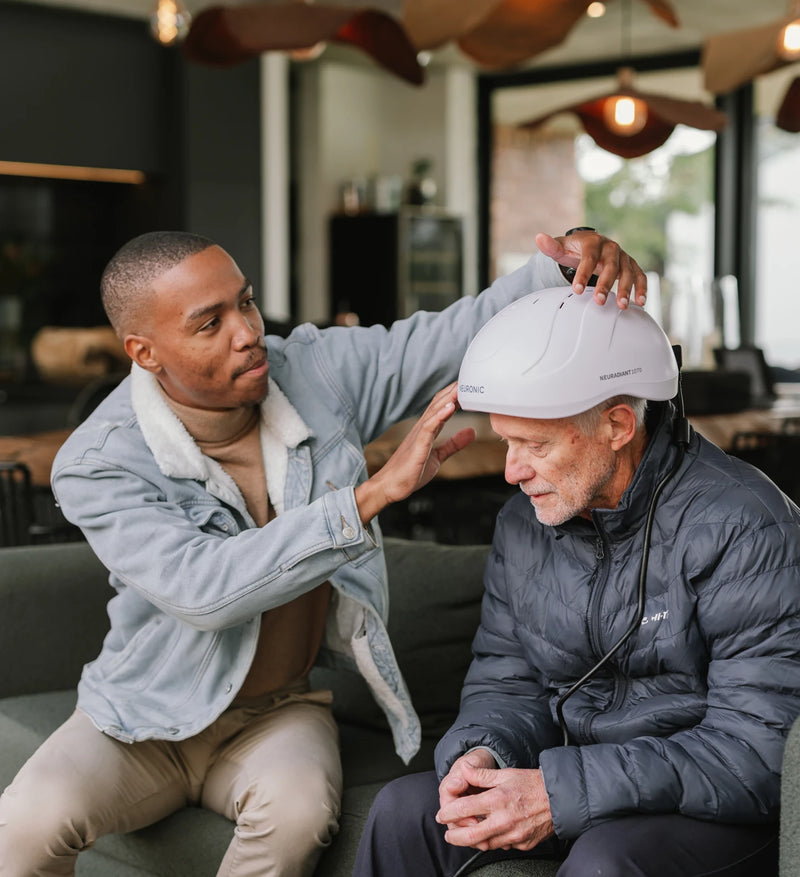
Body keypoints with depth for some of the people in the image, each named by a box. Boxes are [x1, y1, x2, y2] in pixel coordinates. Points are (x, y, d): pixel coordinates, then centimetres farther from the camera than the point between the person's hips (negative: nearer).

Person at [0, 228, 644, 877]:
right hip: (148, 719, -2)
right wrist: (375, 492, -37)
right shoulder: (95, 467, -20)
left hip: (280, 713, 2)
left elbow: (457, 334, -8)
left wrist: (568, 264, -28)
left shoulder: (318, 372, -9)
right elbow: (204, 588, -33)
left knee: (297, 811, -31)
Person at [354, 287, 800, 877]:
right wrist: (482, 753, -15)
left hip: (730, 809, -6)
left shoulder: (744, 529, -20)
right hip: (580, 779, 6)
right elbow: (504, 682, 11)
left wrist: (560, 793, -29)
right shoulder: (524, 524, 3)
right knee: (406, 810, -12)